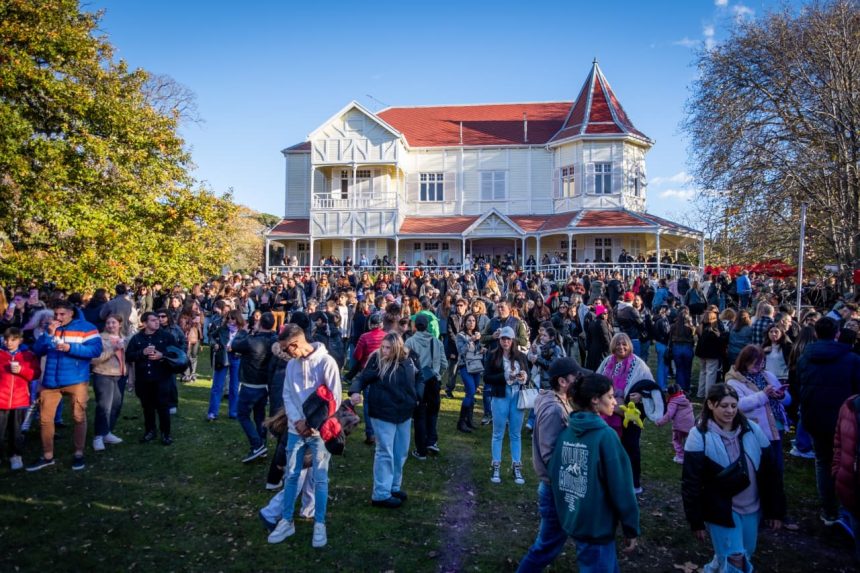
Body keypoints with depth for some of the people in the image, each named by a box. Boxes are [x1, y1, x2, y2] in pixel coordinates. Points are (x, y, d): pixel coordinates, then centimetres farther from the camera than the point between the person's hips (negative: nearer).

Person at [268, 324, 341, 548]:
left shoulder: (326, 362, -12)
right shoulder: (291, 365, 6)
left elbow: (334, 398, -12)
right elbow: (287, 395, 6)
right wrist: (298, 421, -9)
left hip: (320, 430, -5)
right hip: (296, 429, 5)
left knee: (320, 478, 3)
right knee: (291, 475, 10)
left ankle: (320, 524, 15)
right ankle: (287, 521, 22)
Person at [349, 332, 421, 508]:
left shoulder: (409, 359, -3)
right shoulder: (377, 360, -14)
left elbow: (418, 377, 14)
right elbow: (362, 378, -13)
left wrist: (416, 396, 7)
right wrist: (355, 391, -32)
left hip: (404, 413, 5)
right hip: (383, 414, -5)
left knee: (400, 453, 16)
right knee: (385, 453, -3)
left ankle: (394, 487, 32)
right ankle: (381, 495, 7)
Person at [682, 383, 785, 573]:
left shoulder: (752, 430, -4)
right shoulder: (699, 436, -14)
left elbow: (770, 472, 4)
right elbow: (691, 483, -11)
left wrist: (776, 510, 4)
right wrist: (696, 521, -10)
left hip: (752, 508, 5)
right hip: (721, 510, -4)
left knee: (746, 557, 20)